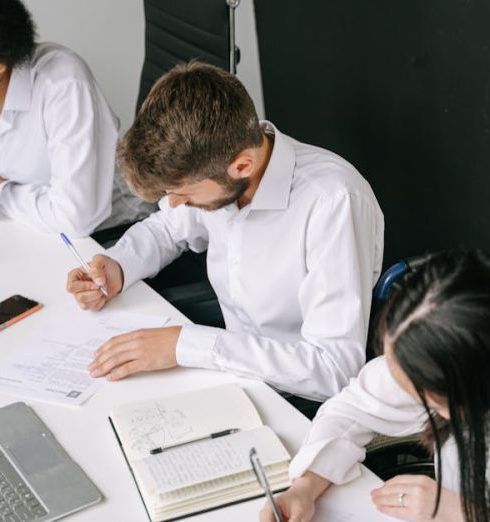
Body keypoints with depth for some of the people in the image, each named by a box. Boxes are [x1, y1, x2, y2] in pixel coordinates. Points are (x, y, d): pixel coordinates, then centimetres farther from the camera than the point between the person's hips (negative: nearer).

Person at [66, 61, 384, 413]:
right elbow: (167, 228, 15)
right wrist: (117, 267, -6)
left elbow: (336, 368, -31)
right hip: (235, 371, 6)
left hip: (303, 408, -6)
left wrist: (185, 344, -30)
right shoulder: (208, 168, -8)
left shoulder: (332, 203, -29)